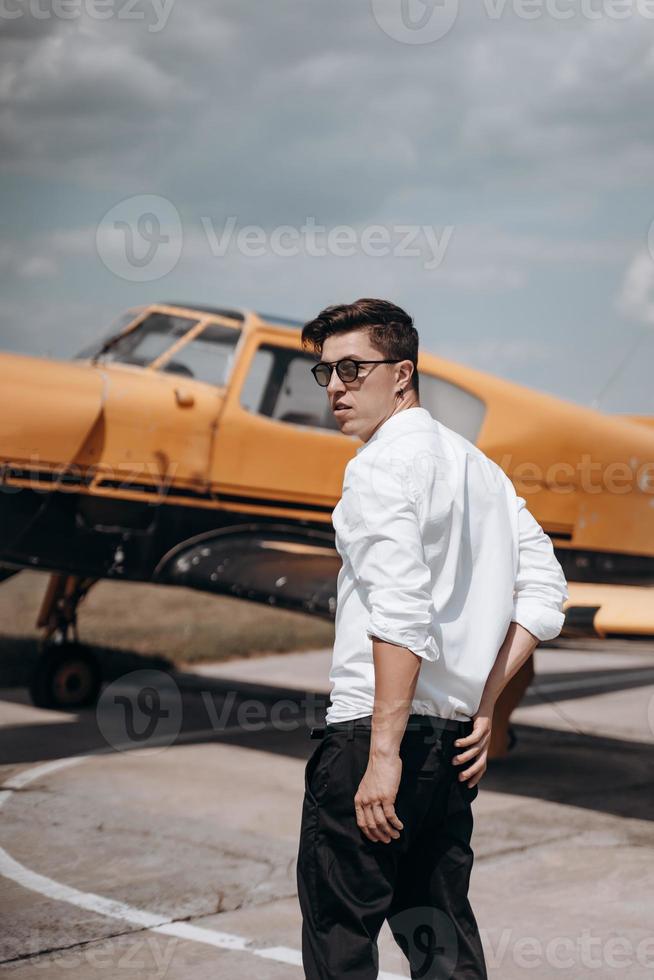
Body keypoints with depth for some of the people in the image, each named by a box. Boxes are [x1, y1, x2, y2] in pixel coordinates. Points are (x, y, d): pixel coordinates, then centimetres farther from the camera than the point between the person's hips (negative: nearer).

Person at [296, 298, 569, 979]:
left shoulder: (380, 463, -10)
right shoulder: (477, 465, 16)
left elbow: (401, 614, -21)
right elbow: (544, 591, 13)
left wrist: (383, 753, -22)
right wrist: (484, 703, 11)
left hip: (371, 732, -9)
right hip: (454, 742, 9)